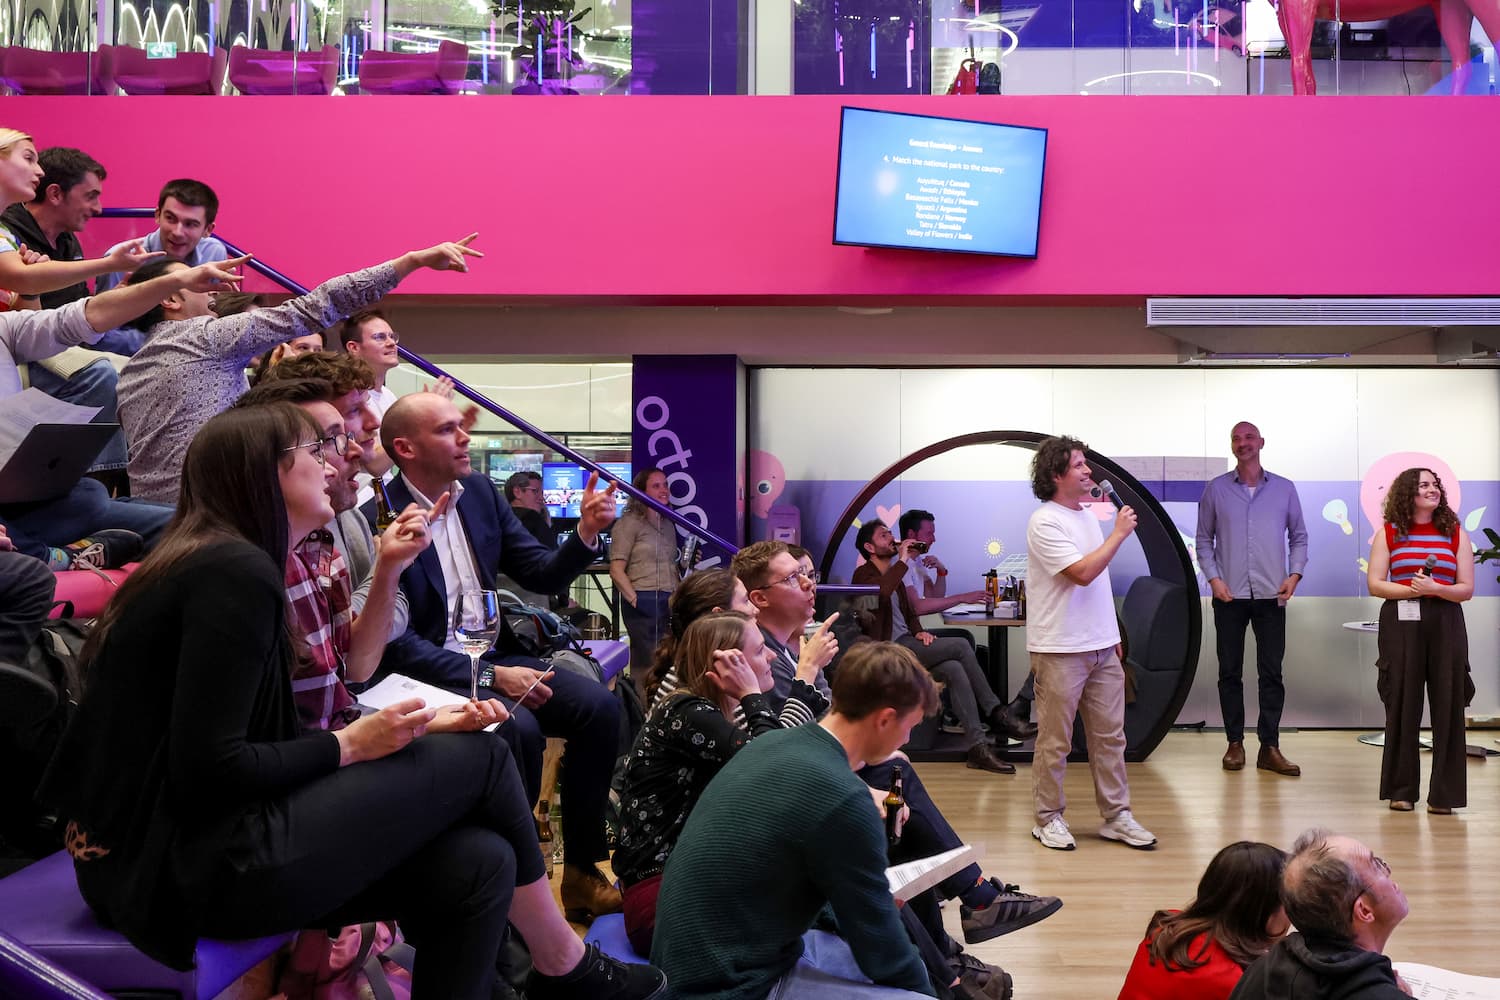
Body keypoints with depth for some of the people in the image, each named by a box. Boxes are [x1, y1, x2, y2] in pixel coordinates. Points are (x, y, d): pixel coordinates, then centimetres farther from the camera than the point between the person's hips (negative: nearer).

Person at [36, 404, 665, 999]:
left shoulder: (220, 564, 15)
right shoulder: (236, 570, -16)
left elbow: (271, 743, 11)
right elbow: (207, 770, -23)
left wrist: (421, 728, 4)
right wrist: (351, 745, -9)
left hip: (176, 846, 9)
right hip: (188, 866, -9)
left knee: (476, 865, -2)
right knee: (481, 758, -3)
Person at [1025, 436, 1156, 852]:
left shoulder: (1088, 514, 13)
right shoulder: (1045, 522, -14)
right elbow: (1083, 573, -22)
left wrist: (1113, 634, 19)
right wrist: (1119, 533, -14)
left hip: (1102, 647, 8)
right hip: (1060, 651, -8)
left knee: (1110, 736, 11)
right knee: (1055, 741, 2)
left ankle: (1116, 816, 20)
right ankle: (1049, 818, 14)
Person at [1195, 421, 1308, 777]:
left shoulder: (1284, 488, 6)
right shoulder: (1216, 489, 4)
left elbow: (1299, 536, 10)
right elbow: (1204, 539, 6)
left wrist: (1295, 574, -3)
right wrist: (1213, 578, -6)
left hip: (1271, 595, 0)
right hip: (1229, 595, 0)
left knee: (1271, 672, 1)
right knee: (1230, 672, 5)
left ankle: (1269, 747, 7)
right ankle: (1235, 743, 14)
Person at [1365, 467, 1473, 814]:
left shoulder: (1456, 533, 8)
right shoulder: (1389, 533, 6)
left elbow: (1466, 589, 3)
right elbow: (1374, 584, 0)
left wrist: (1436, 588, -16)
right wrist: (1411, 590, -15)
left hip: (1445, 624, 1)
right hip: (1401, 624, -1)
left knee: (1447, 706, 0)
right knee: (1402, 705, 2)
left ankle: (1444, 793, 8)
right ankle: (1402, 790, 12)